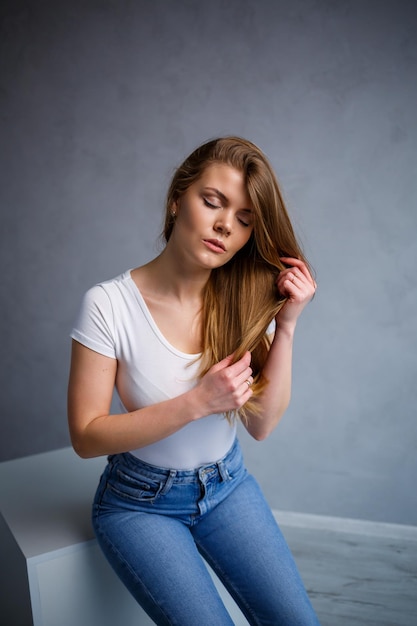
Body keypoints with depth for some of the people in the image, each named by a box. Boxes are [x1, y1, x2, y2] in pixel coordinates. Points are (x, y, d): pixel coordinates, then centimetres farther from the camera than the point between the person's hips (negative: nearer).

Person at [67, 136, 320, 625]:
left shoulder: (245, 302, -10)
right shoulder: (109, 305, -21)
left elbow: (261, 425, -9)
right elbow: (86, 436, -18)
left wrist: (286, 327, -19)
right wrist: (198, 402, -27)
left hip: (227, 487, 3)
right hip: (141, 502, -3)